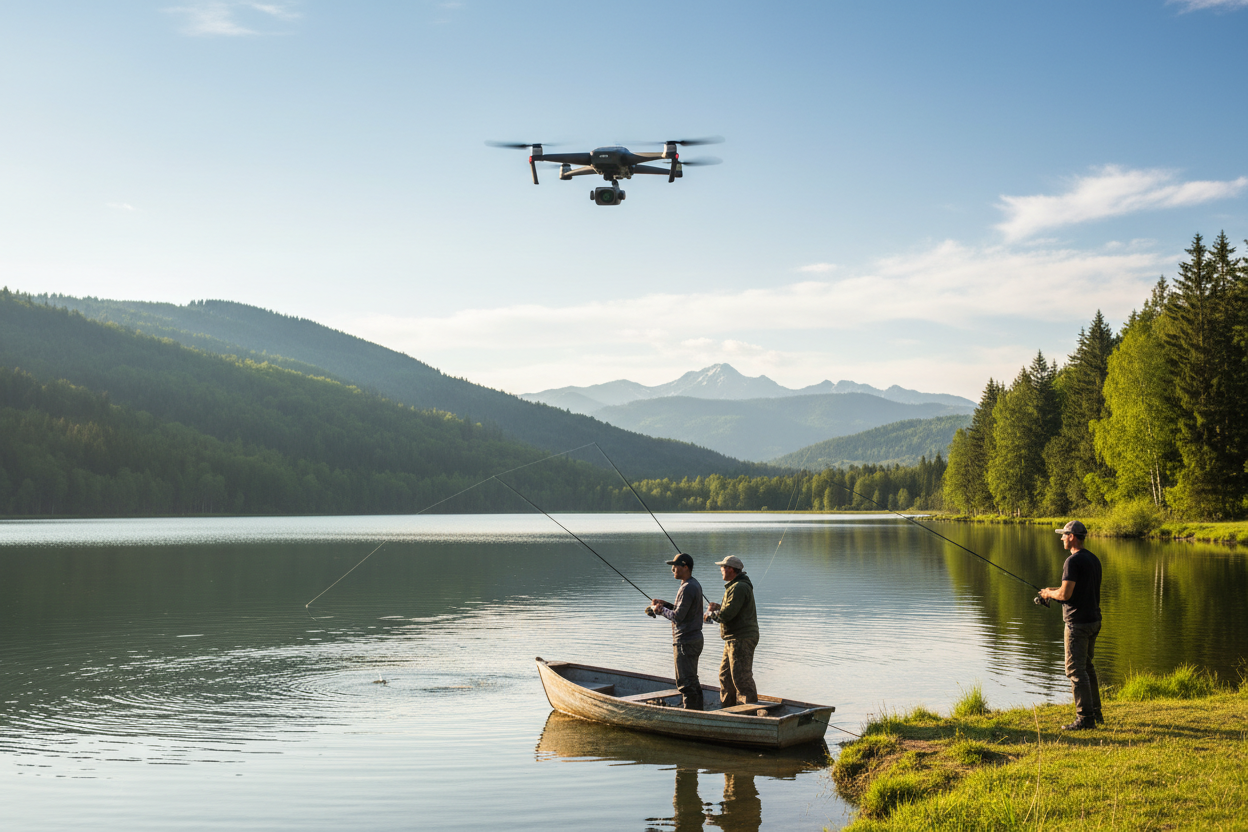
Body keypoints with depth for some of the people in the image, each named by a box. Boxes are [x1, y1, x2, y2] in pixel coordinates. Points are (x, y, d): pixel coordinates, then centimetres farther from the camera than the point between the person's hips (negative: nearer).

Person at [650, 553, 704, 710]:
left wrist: (661, 610, -8)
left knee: (686, 682, -6)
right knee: (692, 681, 17)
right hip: (695, 638, 11)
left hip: (685, 642, -11)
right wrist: (666, 604, 9)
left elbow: (678, 617, -23)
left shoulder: (688, 588, -19)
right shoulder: (695, 584, 13)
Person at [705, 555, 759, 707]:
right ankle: (727, 709, 26)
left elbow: (727, 615, -23)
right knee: (725, 675, 17)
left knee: (741, 677, -11)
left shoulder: (739, 588, -18)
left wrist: (711, 615, -5)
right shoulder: (735, 586, 18)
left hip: (742, 639, -11)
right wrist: (719, 607, 14)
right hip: (734, 640, 11)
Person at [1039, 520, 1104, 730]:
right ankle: (1095, 713, 23)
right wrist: (1056, 590, 19)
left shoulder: (1073, 561, -16)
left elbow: (1066, 594, -21)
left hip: (1078, 622, -10)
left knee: (1076, 670, -5)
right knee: (1087, 667, 18)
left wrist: (1049, 594, -1)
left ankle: (1085, 718, -6)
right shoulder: (1094, 559, 13)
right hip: (1094, 620, 10)